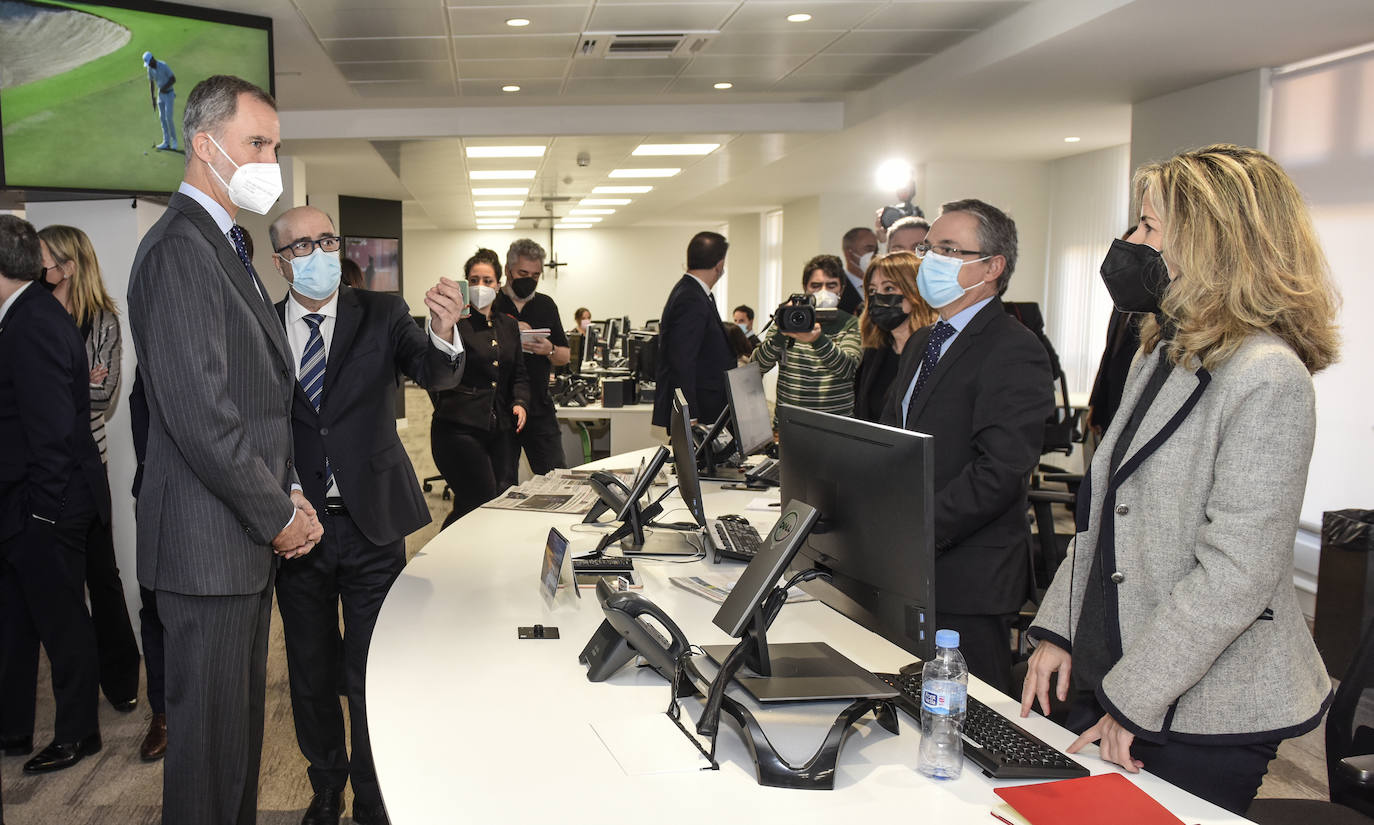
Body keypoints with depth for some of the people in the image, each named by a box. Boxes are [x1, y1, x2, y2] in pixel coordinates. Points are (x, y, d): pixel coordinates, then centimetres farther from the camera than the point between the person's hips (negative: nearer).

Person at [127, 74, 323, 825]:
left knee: (240, 723, 20)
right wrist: (279, 515, -13)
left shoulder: (223, 246, 16)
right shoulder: (179, 249, -17)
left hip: (248, 537, 10)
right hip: (209, 544, -10)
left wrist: (287, 492, 7)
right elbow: (201, 417, -24)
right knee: (212, 740, 4)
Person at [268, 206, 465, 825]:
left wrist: (443, 333, -39)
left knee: (372, 674, 4)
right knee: (309, 672, 16)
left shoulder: (381, 314, -1)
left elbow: (435, 375, -17)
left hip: (372, 522, -1)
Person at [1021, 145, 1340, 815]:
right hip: (1103, 673, 8)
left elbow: (1235, 576, -22)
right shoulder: (1160, 358, 10)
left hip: (1199, 712, -8)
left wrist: (1130, 699, -18)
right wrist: (1058, 630, 6)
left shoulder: (1269, 377, -18)